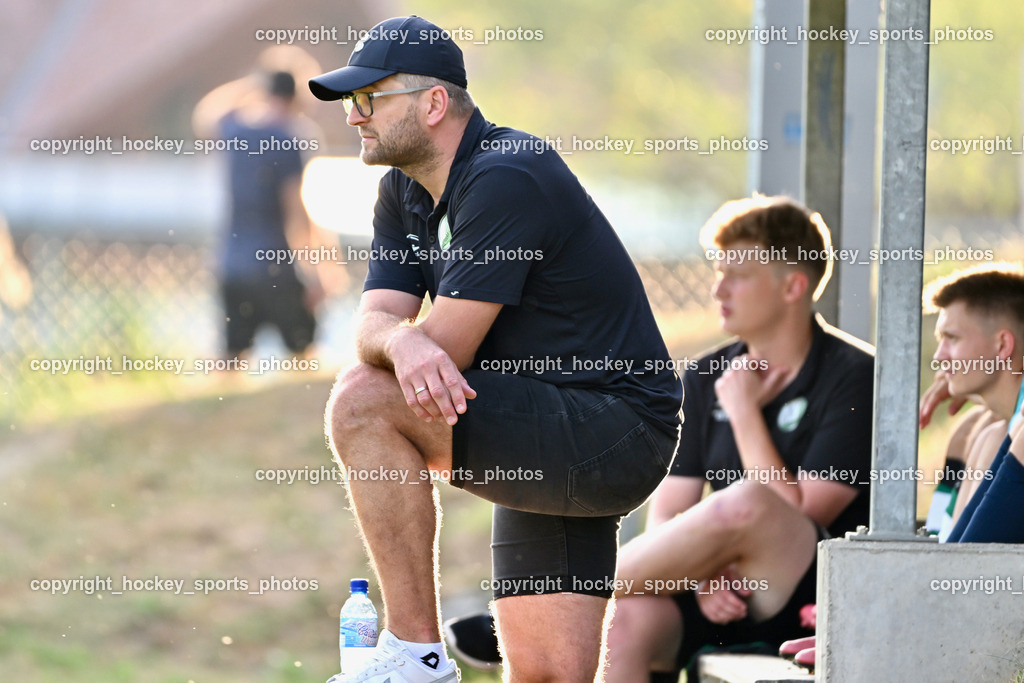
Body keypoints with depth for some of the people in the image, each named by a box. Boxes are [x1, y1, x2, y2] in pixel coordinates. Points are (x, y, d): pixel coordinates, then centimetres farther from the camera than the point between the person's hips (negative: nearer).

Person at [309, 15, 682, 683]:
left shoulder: (504, 181, -18)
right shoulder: (405, 190, 12)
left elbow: (447, 346, -22)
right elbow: (375, 321, -1)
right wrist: (402, 341, -25)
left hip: (616, 437, -10)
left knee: (363, 399, -22)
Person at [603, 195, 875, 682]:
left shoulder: (853, 378, -4)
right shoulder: (706, 381, 13)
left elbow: (800, 517, -12)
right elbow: (666, 519, 8)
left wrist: (745, 413, -8)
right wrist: (701, 576, -14)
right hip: (721, 605, 5)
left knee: (743, 504, -35)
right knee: (627, 621, -29)